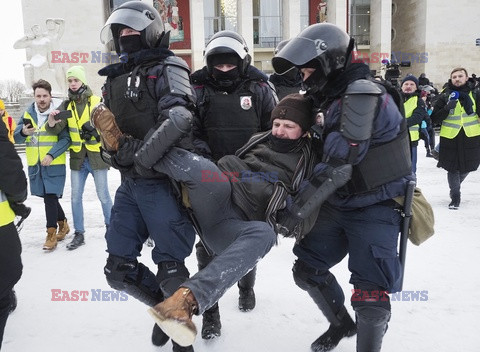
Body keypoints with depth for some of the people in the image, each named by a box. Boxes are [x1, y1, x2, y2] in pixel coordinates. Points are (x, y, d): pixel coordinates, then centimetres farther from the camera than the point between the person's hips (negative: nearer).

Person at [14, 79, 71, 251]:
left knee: (50, 196, -8)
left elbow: (66, 139, -11)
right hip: (35, 165, 5)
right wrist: (23, 132, -16)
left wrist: (52, 155, -23)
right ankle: (63, 224, 33)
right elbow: (16, 138, 6)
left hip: (54, 164, -5)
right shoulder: (28, 114, 6)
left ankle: (51, 233, 4)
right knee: (50, 196, 15)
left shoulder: (58, 113, -6)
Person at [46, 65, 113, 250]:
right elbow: (56, 129, -6)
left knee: (103, 195, 5)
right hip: (77, 158, 4)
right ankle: (79, 234, 21)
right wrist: (52, 122, -27)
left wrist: (97, 131, -22)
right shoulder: (66, 105, 5)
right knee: (76, 197, 9)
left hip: (96, 156, -4)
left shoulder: (97, 102, -5)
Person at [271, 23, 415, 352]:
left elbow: (339, 163, -27)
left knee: (369, 294, -14)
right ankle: (341, 324, 36)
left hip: (375, 207, -9)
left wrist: (297, 208, -26)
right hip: (339, 204, 9)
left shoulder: (363, 93, -20)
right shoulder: (337, 97, 10)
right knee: (307, 269, 13)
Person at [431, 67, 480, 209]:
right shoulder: (445, 95, 0)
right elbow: (435, 118, -4)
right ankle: (455, 197, 15)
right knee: (453, 168, 0)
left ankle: (456, 185, 42)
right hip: (450, 137, -2)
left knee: (467, 167, 12)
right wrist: (447, 108, -16)